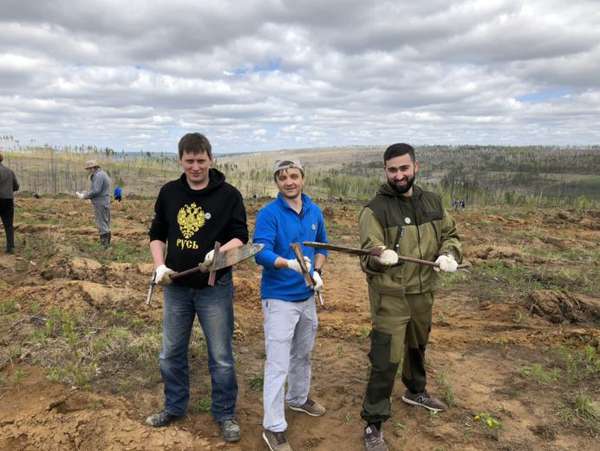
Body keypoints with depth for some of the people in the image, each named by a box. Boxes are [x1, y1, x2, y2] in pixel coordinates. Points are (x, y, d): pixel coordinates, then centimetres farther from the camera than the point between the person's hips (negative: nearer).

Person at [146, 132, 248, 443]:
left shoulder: (229, 195, -8)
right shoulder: (169, 192, 3)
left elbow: (241, 236, -9)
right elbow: (157, 234, 10)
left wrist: (220, 251, -29)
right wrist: (160, 266, -6)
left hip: (215, 288, -4)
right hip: (176, 287, 4)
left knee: (221, 357, 6)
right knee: (171, 354, 16)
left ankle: (225, 414, 25)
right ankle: (174, 407, 37)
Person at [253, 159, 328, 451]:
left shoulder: (314, 211, 3)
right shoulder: (268, 213, -16)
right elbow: (261, 252, -26)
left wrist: (317, 271, -1)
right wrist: (290, 264, -42)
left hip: (307, 296, 7)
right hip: (279, 298, -6)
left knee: (303, 353, 24)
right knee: (278, 364, -3)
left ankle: (298, 398, 47)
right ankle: (274, 428, 10)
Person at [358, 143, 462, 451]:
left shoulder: (432, 202, 3)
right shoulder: (375, 209, -15)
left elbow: (450, 234, 14)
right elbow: (368, 258, -21)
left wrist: (450, 255, -8)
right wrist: (380, 258, -45)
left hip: (423, 293, 6)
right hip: (390, 297, -6)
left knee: (417, 347, 26)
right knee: (385, 360, -3)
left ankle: (416, 392, 52)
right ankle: (373, 424, 13)